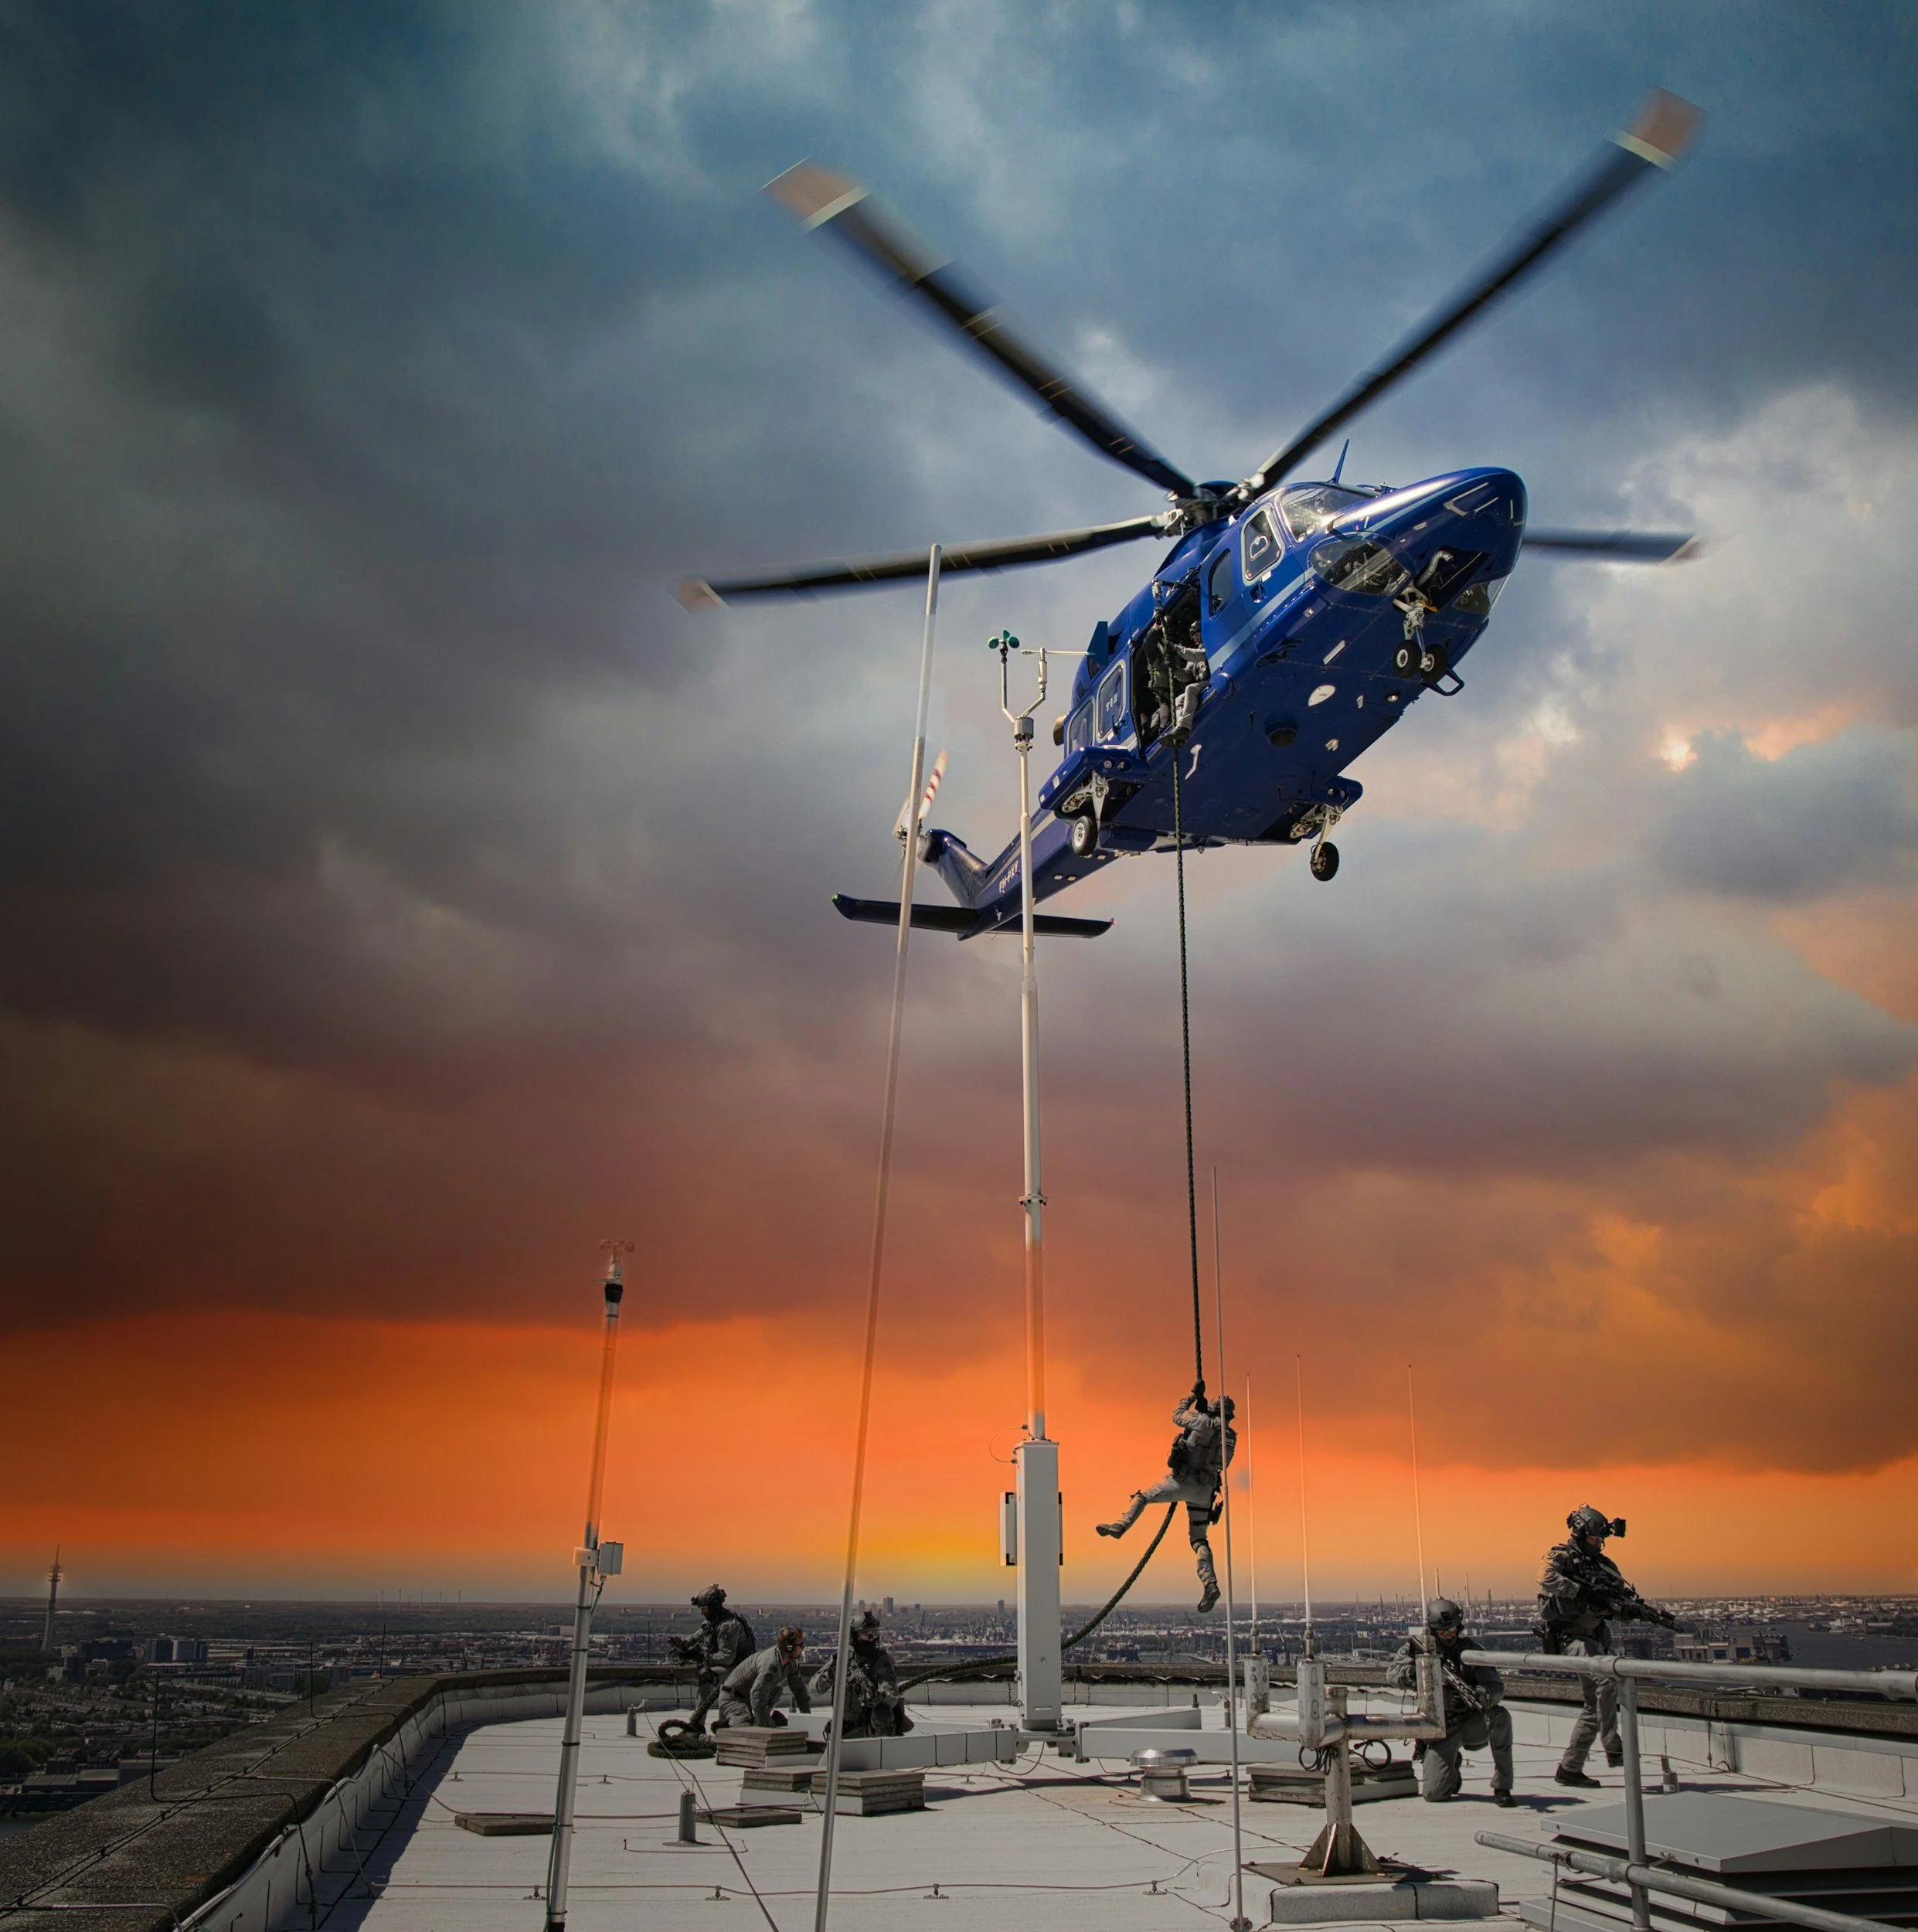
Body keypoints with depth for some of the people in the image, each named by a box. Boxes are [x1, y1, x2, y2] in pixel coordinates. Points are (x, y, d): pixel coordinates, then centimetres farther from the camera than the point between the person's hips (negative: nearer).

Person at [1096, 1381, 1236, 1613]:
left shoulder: (1202, 1421, -8)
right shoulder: (1231, 1436, 9)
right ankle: (1210, 1584, -4)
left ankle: (1119, 1525, -9)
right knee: (1199, 1539, 10)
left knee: (1142, 1496, 11)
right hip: (1206, 1490, 5)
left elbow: (1177, 1415, 8)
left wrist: (1193, 1395, 19)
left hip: (1183, 1481, -5)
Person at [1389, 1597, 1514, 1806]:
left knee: (1500, 1716, -32)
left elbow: (1497, 1687, -13)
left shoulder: (1471, 1648, -5)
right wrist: (1416, 1673, -31)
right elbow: (1392, 1674, -10)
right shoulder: (1419, 1648, -3)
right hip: (1442, 1730, 0)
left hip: (1472, 1723, 0)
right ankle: (1452, 1767, 25)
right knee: (1434, 1794, -12)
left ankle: (1502, 1788, -19)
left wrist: (1482, 1696, -36)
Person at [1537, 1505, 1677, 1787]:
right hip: (1568, 1637, -8)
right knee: (1607, 1676, -31)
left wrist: (1656, 1613, -10)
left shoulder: (1604, 1564, 13)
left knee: (1595, 1706, 7)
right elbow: (1549, 1580, -28)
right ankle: (1613, 1748, -28)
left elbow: (1627, 1599, 9)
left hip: (1593, 1638, 8)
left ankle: (1569, 1768, 15)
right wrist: (1586, 1592, -36)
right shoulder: (1561, 1557, -8)